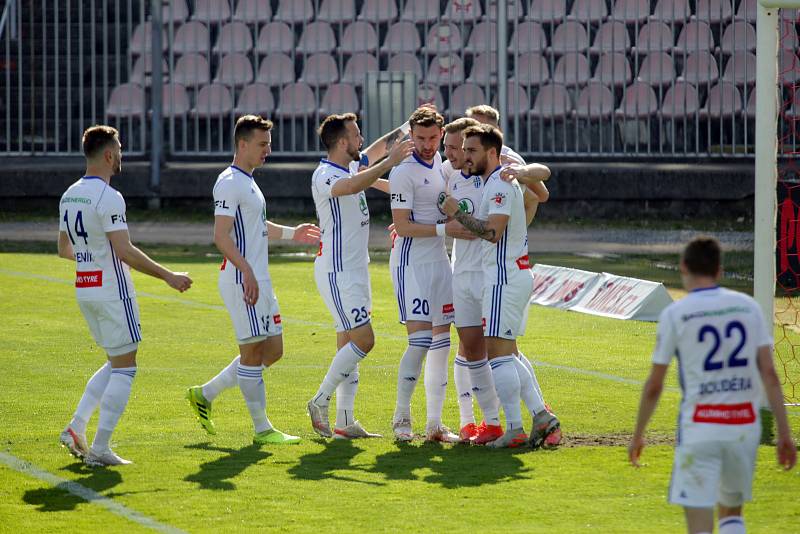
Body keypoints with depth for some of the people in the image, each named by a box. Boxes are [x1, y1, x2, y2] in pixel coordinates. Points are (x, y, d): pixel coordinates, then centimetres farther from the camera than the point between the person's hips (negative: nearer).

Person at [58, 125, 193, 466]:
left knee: (116, 364, 19)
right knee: (124, 368, -1)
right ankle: (100, 449, -4)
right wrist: (168, 276, -17)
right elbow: (125, 251, -22)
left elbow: (64, 249, 18)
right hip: (112, 291, -8)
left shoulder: (70, 196, 10)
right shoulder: (108, 198, -17)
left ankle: (76, 428, 9)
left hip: (84, 290, 8)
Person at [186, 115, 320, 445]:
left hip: (259, 280, 10)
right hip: (242, 279, -10)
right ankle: (262, 428, 3)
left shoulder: (248, 181, 18)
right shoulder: (230, 183, -13)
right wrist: (247, 271, -29)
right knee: (253, 352, -4)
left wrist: (291, 233, 32)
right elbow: (221, 236, -21)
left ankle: (205, 395, 19)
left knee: (272, 351, 11)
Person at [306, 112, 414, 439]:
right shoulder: (325, 175, -17)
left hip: (355, 270, 10)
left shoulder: (350, 167, 12)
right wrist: (389, 163, -41)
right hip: (337, 271, -10)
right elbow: (351, 186, -39)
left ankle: (345, 423, 7)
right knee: (362, 340, -15)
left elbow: (374, 151, 31)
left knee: (349, 344, 7)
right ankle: (320, 401, -6)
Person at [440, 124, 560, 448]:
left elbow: (493, 232, -25)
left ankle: (514, 428, -12)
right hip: (516, 275, 11)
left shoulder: (500, 184, -15)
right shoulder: (494, 182, 18)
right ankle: (541, 415, 10)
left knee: (497, 352, -11)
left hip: (505, 278, -11)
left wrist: (457, 213, -15)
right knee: (506, 353, 14)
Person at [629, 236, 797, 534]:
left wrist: (638, 435, 13)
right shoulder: (748, 307, 5)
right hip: (745, 426, 3)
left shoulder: (674, 314, -3)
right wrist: (784, 433, 3)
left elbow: (654, 386, 1)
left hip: (700, 428, -3)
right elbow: (769, 375, 1)